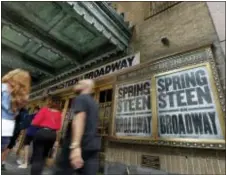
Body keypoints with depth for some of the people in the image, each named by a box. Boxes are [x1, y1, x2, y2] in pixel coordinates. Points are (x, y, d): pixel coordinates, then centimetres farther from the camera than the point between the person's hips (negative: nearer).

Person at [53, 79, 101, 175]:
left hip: (81, 145, -7)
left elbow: (79, 119, -22)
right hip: (93, 146, 8)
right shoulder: (94, 103, 20)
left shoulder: (80, 98, -5)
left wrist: (75, 146, -33)